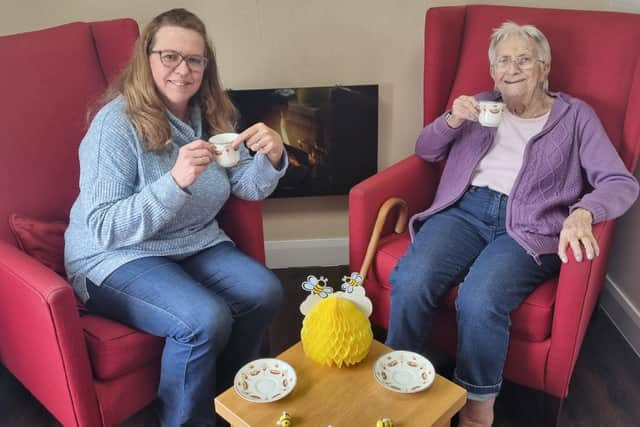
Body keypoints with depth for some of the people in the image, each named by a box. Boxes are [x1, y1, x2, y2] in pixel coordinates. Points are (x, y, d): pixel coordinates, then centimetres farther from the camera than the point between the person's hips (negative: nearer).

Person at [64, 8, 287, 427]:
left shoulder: (211, 114, 2)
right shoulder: (116, 124, -18)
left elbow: (247, 186, 5)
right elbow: (103, 228, -23)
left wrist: (270, 158, -19)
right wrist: (176, 181, -37)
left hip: (195, 245, 7)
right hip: (117, 257, -6)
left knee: (265, 293, -15)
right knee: (206, 319, -29)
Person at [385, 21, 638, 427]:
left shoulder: (575, 115, 11)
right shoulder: (481, 106, 21)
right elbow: (425, 151, 22)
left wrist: (582, 213, -22)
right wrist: (451, 121, 0)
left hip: (527, 227, -2)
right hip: (466, 210, 3)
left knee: (479, 300, -33)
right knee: (410, 282, -29)